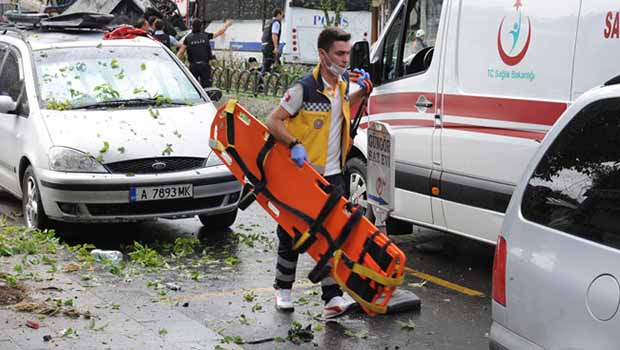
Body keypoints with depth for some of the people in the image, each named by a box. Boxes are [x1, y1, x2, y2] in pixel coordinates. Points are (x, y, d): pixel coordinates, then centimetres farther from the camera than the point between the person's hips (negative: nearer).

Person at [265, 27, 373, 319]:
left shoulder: (343, 83, 5)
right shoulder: (305, 88, -16)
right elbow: (273, 121, -14)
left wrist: (363, 91, 11)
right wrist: (295, 144, -29)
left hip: (332, 174, 5)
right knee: (292, 234, 9)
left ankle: (332, 296, -3)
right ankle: (283, 288, 28)